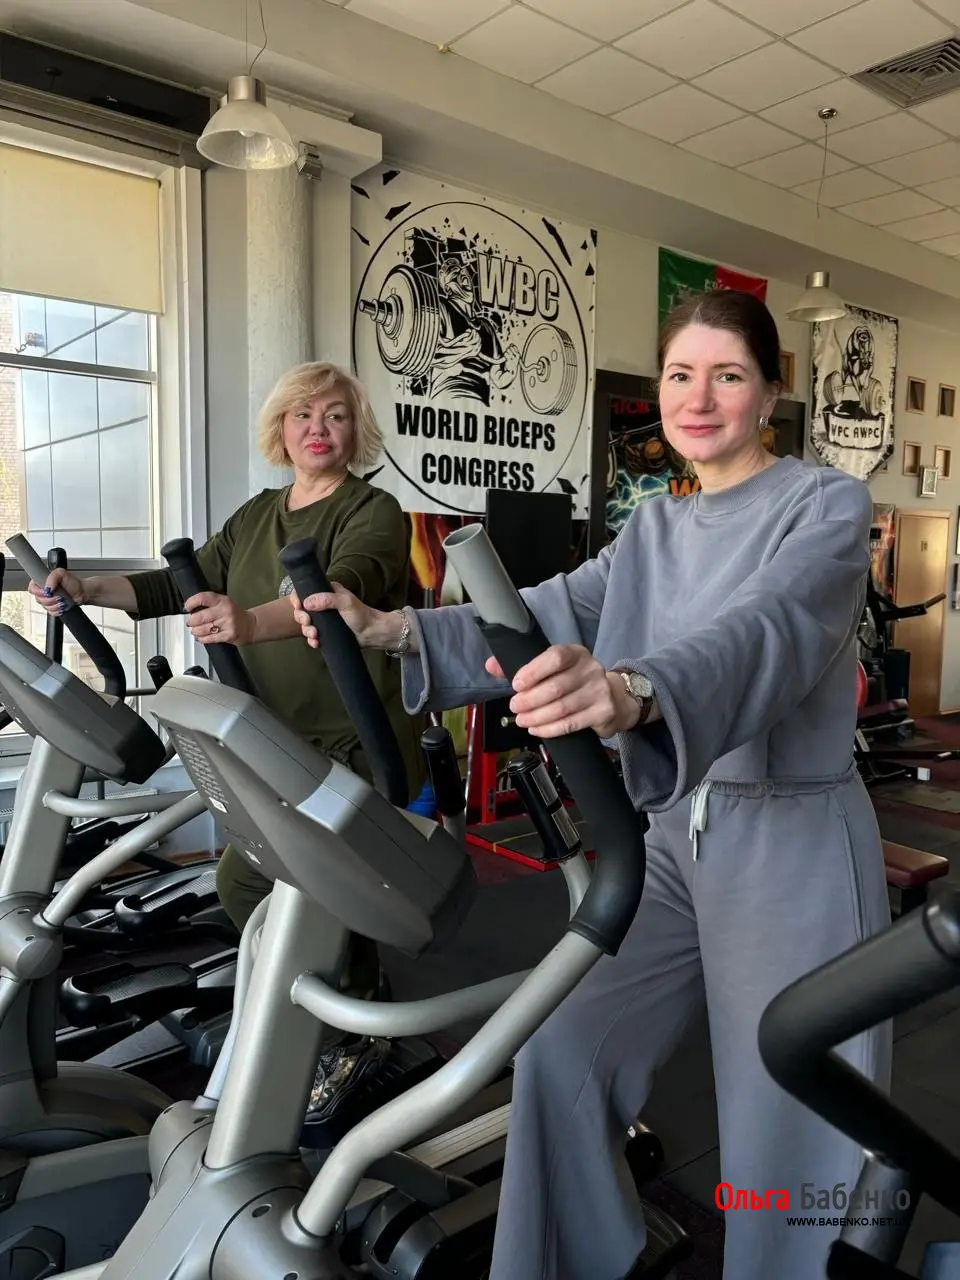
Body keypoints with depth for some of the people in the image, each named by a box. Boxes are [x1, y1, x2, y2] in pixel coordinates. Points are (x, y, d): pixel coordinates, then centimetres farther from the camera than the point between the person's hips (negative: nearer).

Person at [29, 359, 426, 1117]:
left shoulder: (375, 513, -11)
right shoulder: (257, 516, 12)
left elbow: (341, 590, -31)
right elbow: (187, 583, 10)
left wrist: (253, 621, -49)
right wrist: (90, 591, -1)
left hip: (358, 742, -7)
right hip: (278, 743, 7)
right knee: (243, 883, 12)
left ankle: (353, 1036, 26)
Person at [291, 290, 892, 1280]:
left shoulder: (827, 505, -9)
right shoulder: (652, 529, 11)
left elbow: (767, 631, -30)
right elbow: (551, 617, 0)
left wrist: (632, 692, -49)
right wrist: (393, 630, -13)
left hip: (795, 848, -5)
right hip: (675, 835, 6)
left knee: (783, 1126, 5)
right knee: (561, 1056, 5)